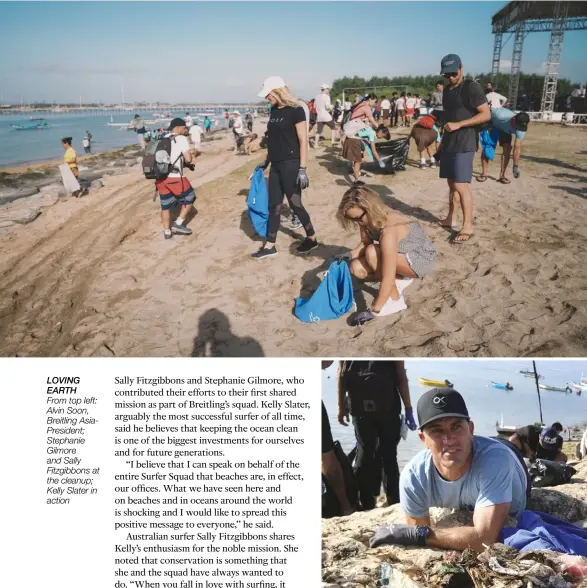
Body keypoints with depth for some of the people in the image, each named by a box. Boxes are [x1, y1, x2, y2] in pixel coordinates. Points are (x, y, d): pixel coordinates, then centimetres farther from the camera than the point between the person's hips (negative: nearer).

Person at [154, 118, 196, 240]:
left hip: (161, 177, 7)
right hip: (175, 177, -7)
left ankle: (167, 232, 24)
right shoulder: (181, 139, -3)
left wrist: (185, 164, 21)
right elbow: (188, 159, -12)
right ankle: (178, 224, 11)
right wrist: (187, 163, 13)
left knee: (166, 205, 17)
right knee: (189, 198, 14)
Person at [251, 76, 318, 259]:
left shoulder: (296, 110, -11)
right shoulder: (274, 110, 10)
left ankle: (312, 239, 19)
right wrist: (266, 161, 20)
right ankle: (269, 246, 15)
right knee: (274, 205, 8)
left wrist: (302, 169, -18)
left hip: (291, 164, -7)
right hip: (276, 165, 7)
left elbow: (303, 141, -14)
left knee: (295, 204, 1)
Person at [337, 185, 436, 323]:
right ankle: (401, 279, 5)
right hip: (403, 254, 8)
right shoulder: (368, 219, -14)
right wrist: (349, 256, -12)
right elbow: (365, 243, 7)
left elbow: (387, 279, -37)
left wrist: (373, 311, -34)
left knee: (372, 253, -31)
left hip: (422, 258, -8)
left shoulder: (388, 230, -37)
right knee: (356, 268, -11)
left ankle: (395, 301, -16)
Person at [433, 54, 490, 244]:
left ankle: (467, 227, -6)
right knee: (451, 183, 13)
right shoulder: (447, 90, 14)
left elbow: (486, 114, -15)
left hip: (464, 144, -8)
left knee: (461, 185, -11)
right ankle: (450, 219, 22)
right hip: (449, 143, 8)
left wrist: (459, 125, -21)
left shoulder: (471, 87, -10)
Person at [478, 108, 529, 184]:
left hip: (505, 130, 2)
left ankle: (502, 175, -5)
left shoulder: (521, 130, -33)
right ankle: (484, 174, -2)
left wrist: (516, 166, -27)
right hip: (491, 124, -2)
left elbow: (517, 148, -27)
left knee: (507, 148, -13)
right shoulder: (500, 115, -45)